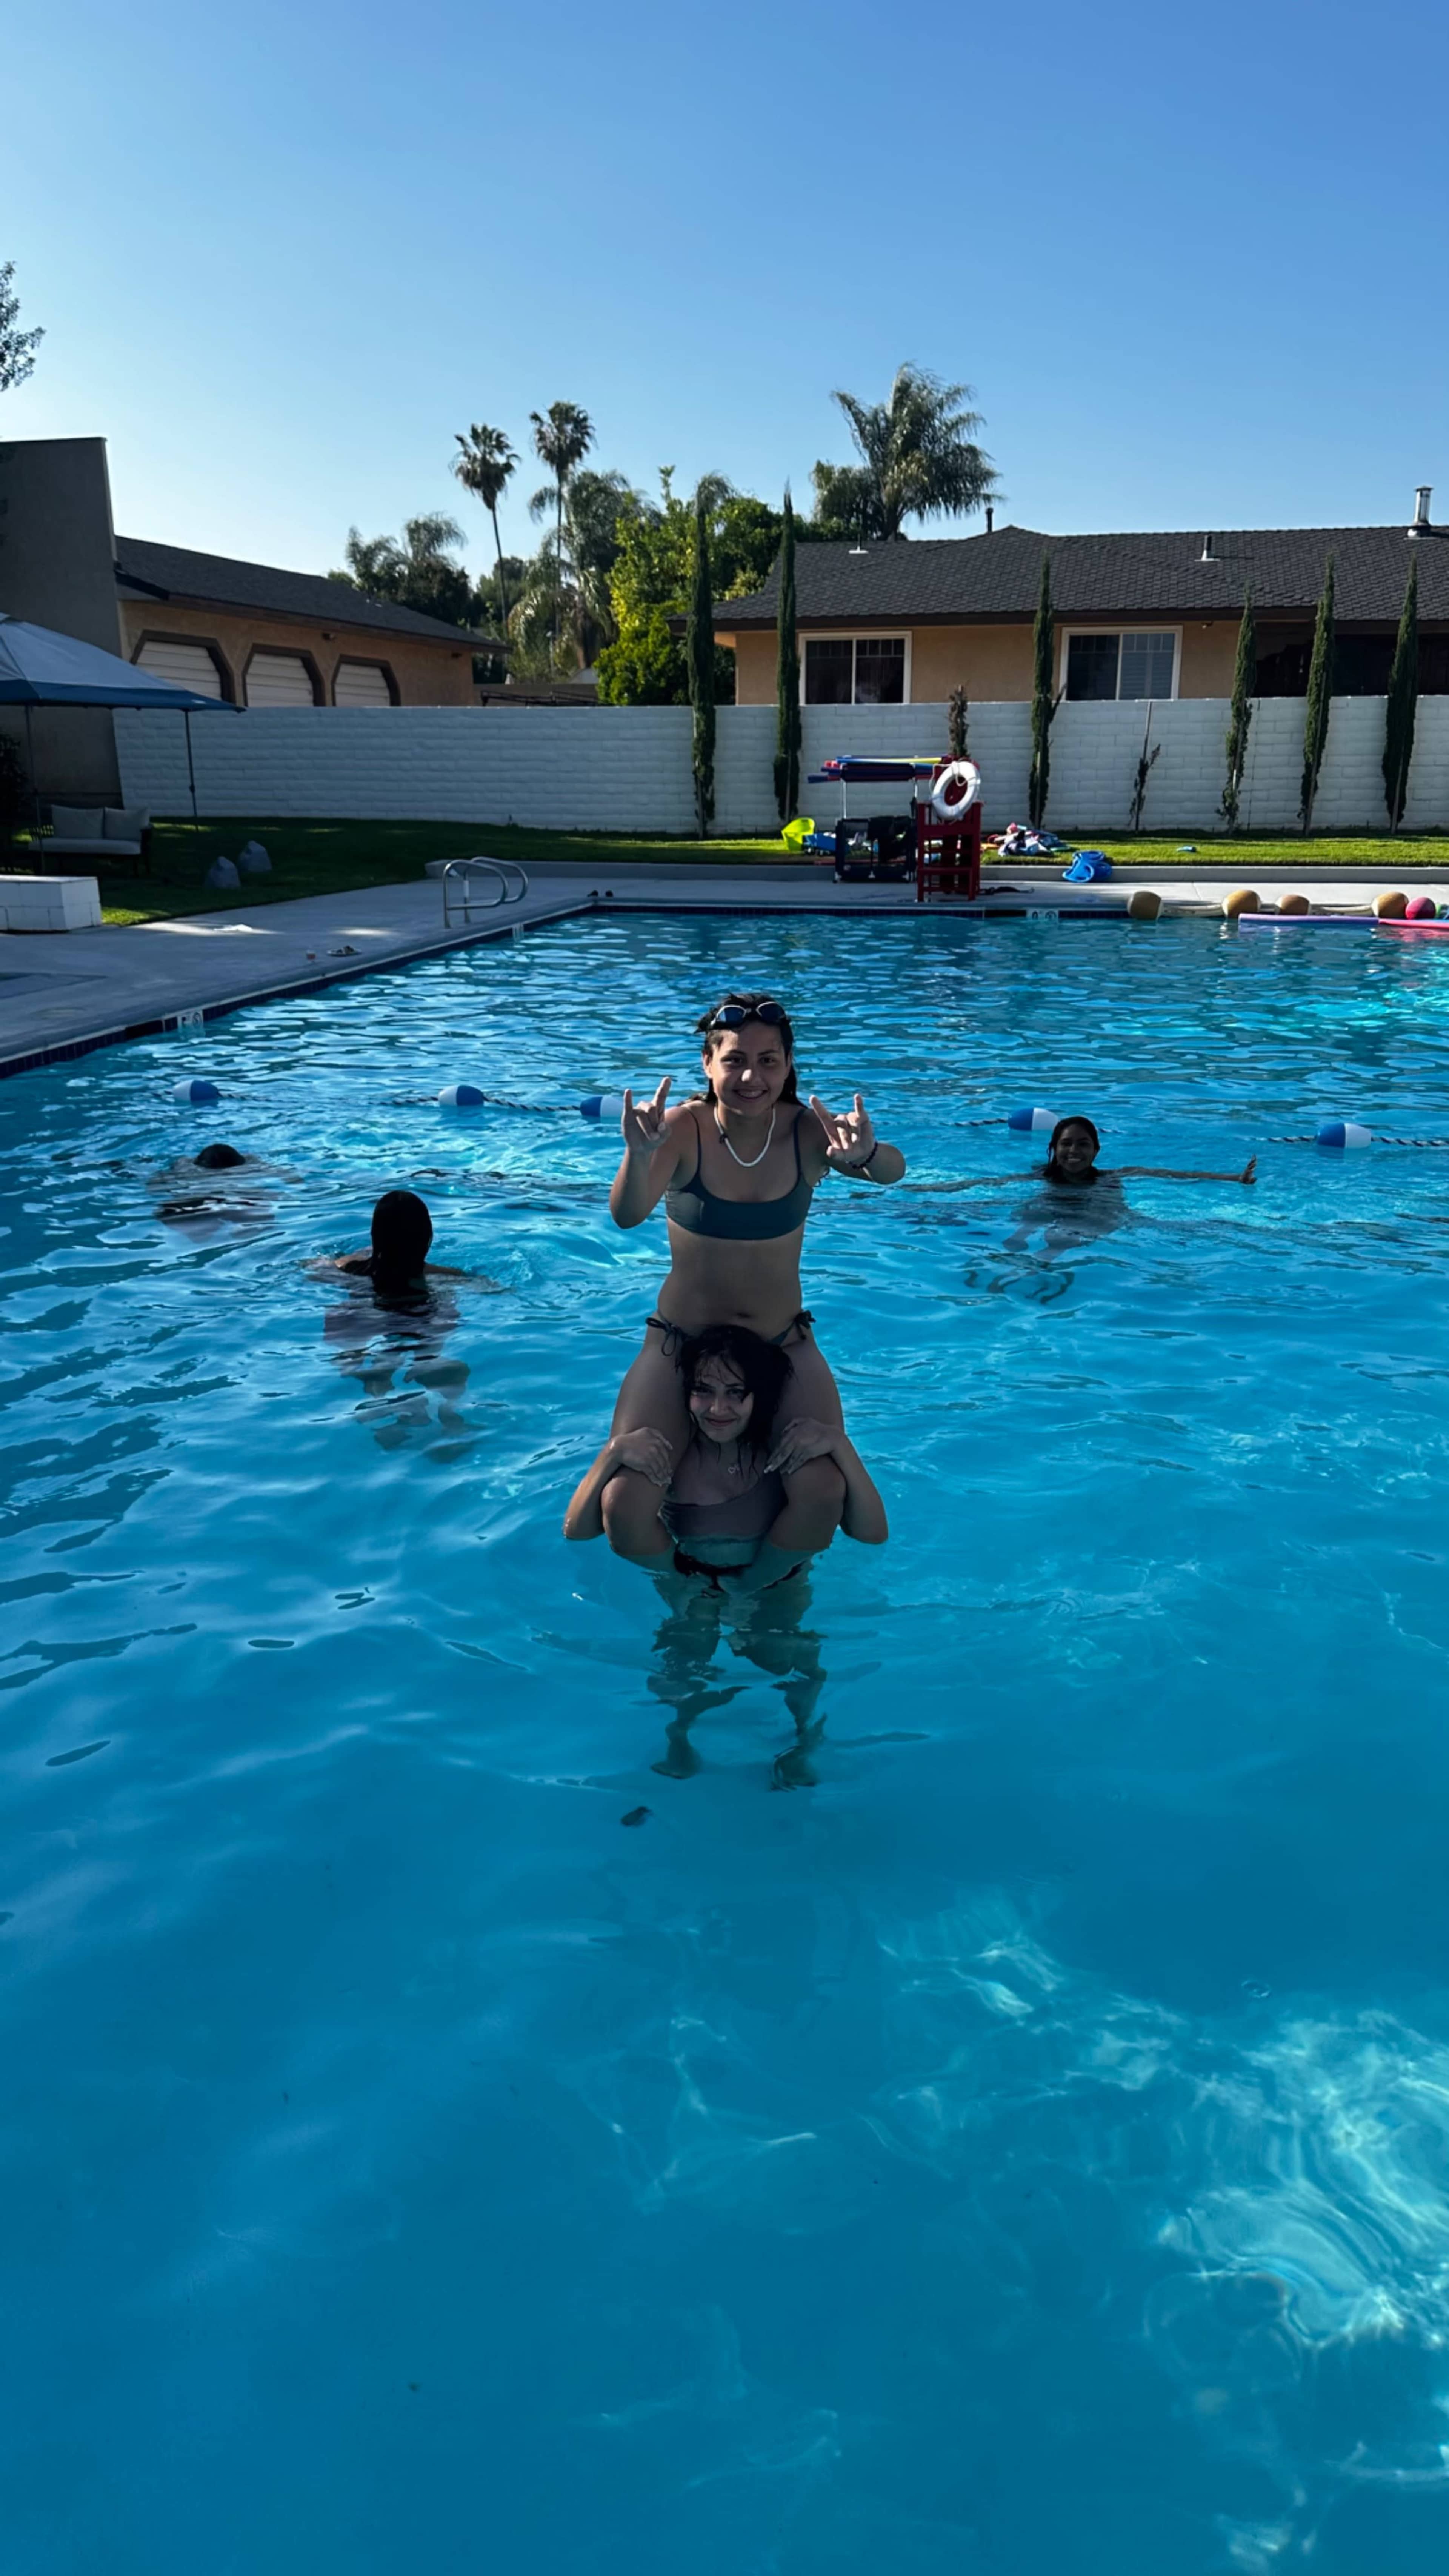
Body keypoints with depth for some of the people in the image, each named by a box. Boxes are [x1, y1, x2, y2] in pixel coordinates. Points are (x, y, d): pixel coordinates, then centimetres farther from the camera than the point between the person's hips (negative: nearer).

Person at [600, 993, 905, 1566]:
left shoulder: (807, 1130, -14)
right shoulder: (684, 1128, -17)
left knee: (823, 1494, -19)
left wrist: (866, 1155, -57)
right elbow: (627, 1215, -33)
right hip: (680, 1344, -1)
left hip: (784, 1343, 1)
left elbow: (892, 1172, -32)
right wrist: (639, 1154, -56)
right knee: (624, 1506, -17)